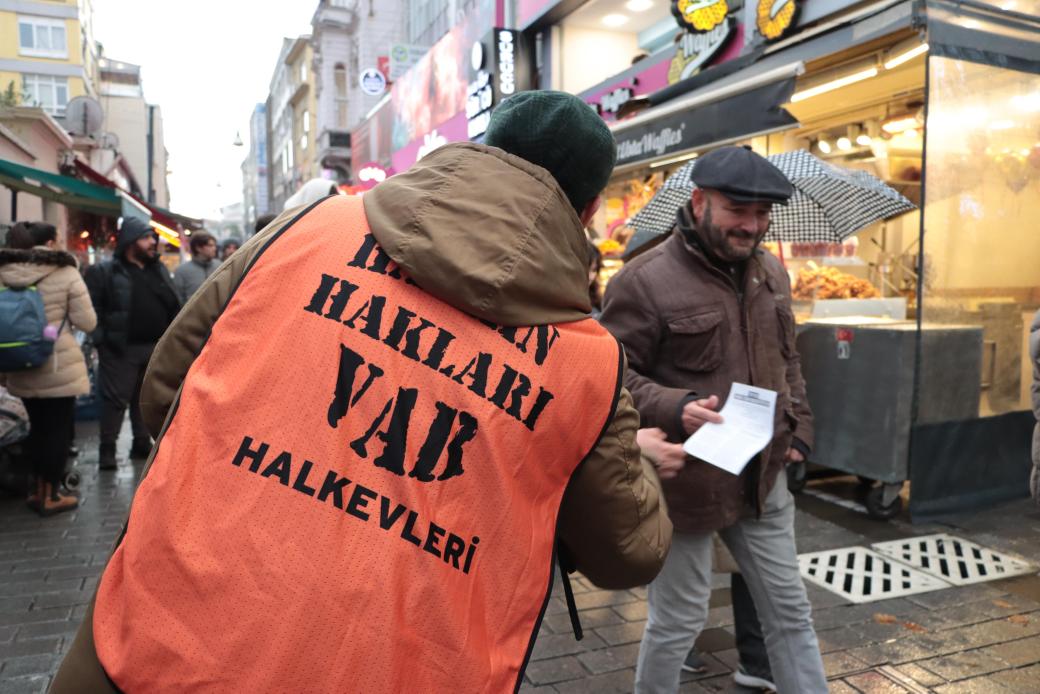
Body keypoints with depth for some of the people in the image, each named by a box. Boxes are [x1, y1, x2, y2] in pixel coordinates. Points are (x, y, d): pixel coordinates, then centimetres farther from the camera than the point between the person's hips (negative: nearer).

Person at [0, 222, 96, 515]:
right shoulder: (65, 273, -10)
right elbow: (87, 322, -9)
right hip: (58, 366, -5)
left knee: (37, 427, 19)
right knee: (58, 430, 6)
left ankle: (36, 489, 30)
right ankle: (50, 496, 13)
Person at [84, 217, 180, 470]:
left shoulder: (159, 269, 13)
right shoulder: (104, 272, -5)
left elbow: (173, 306, 17)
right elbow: (92, 307, -10)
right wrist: (102, 340, -16)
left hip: (156, 348, 6)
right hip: (121, 350, -6)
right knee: (116, 399, -3)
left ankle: (142, 444, 24)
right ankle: (107, 449, 5)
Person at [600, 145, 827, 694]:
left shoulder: (770, 272, 9)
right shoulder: (645, 279, -16)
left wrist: (798, 428, 12)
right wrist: (672, 410, -29)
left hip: (764, 478, 7)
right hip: (684, 482, -6)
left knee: (791, 613, 19)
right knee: (676, 622, 11)